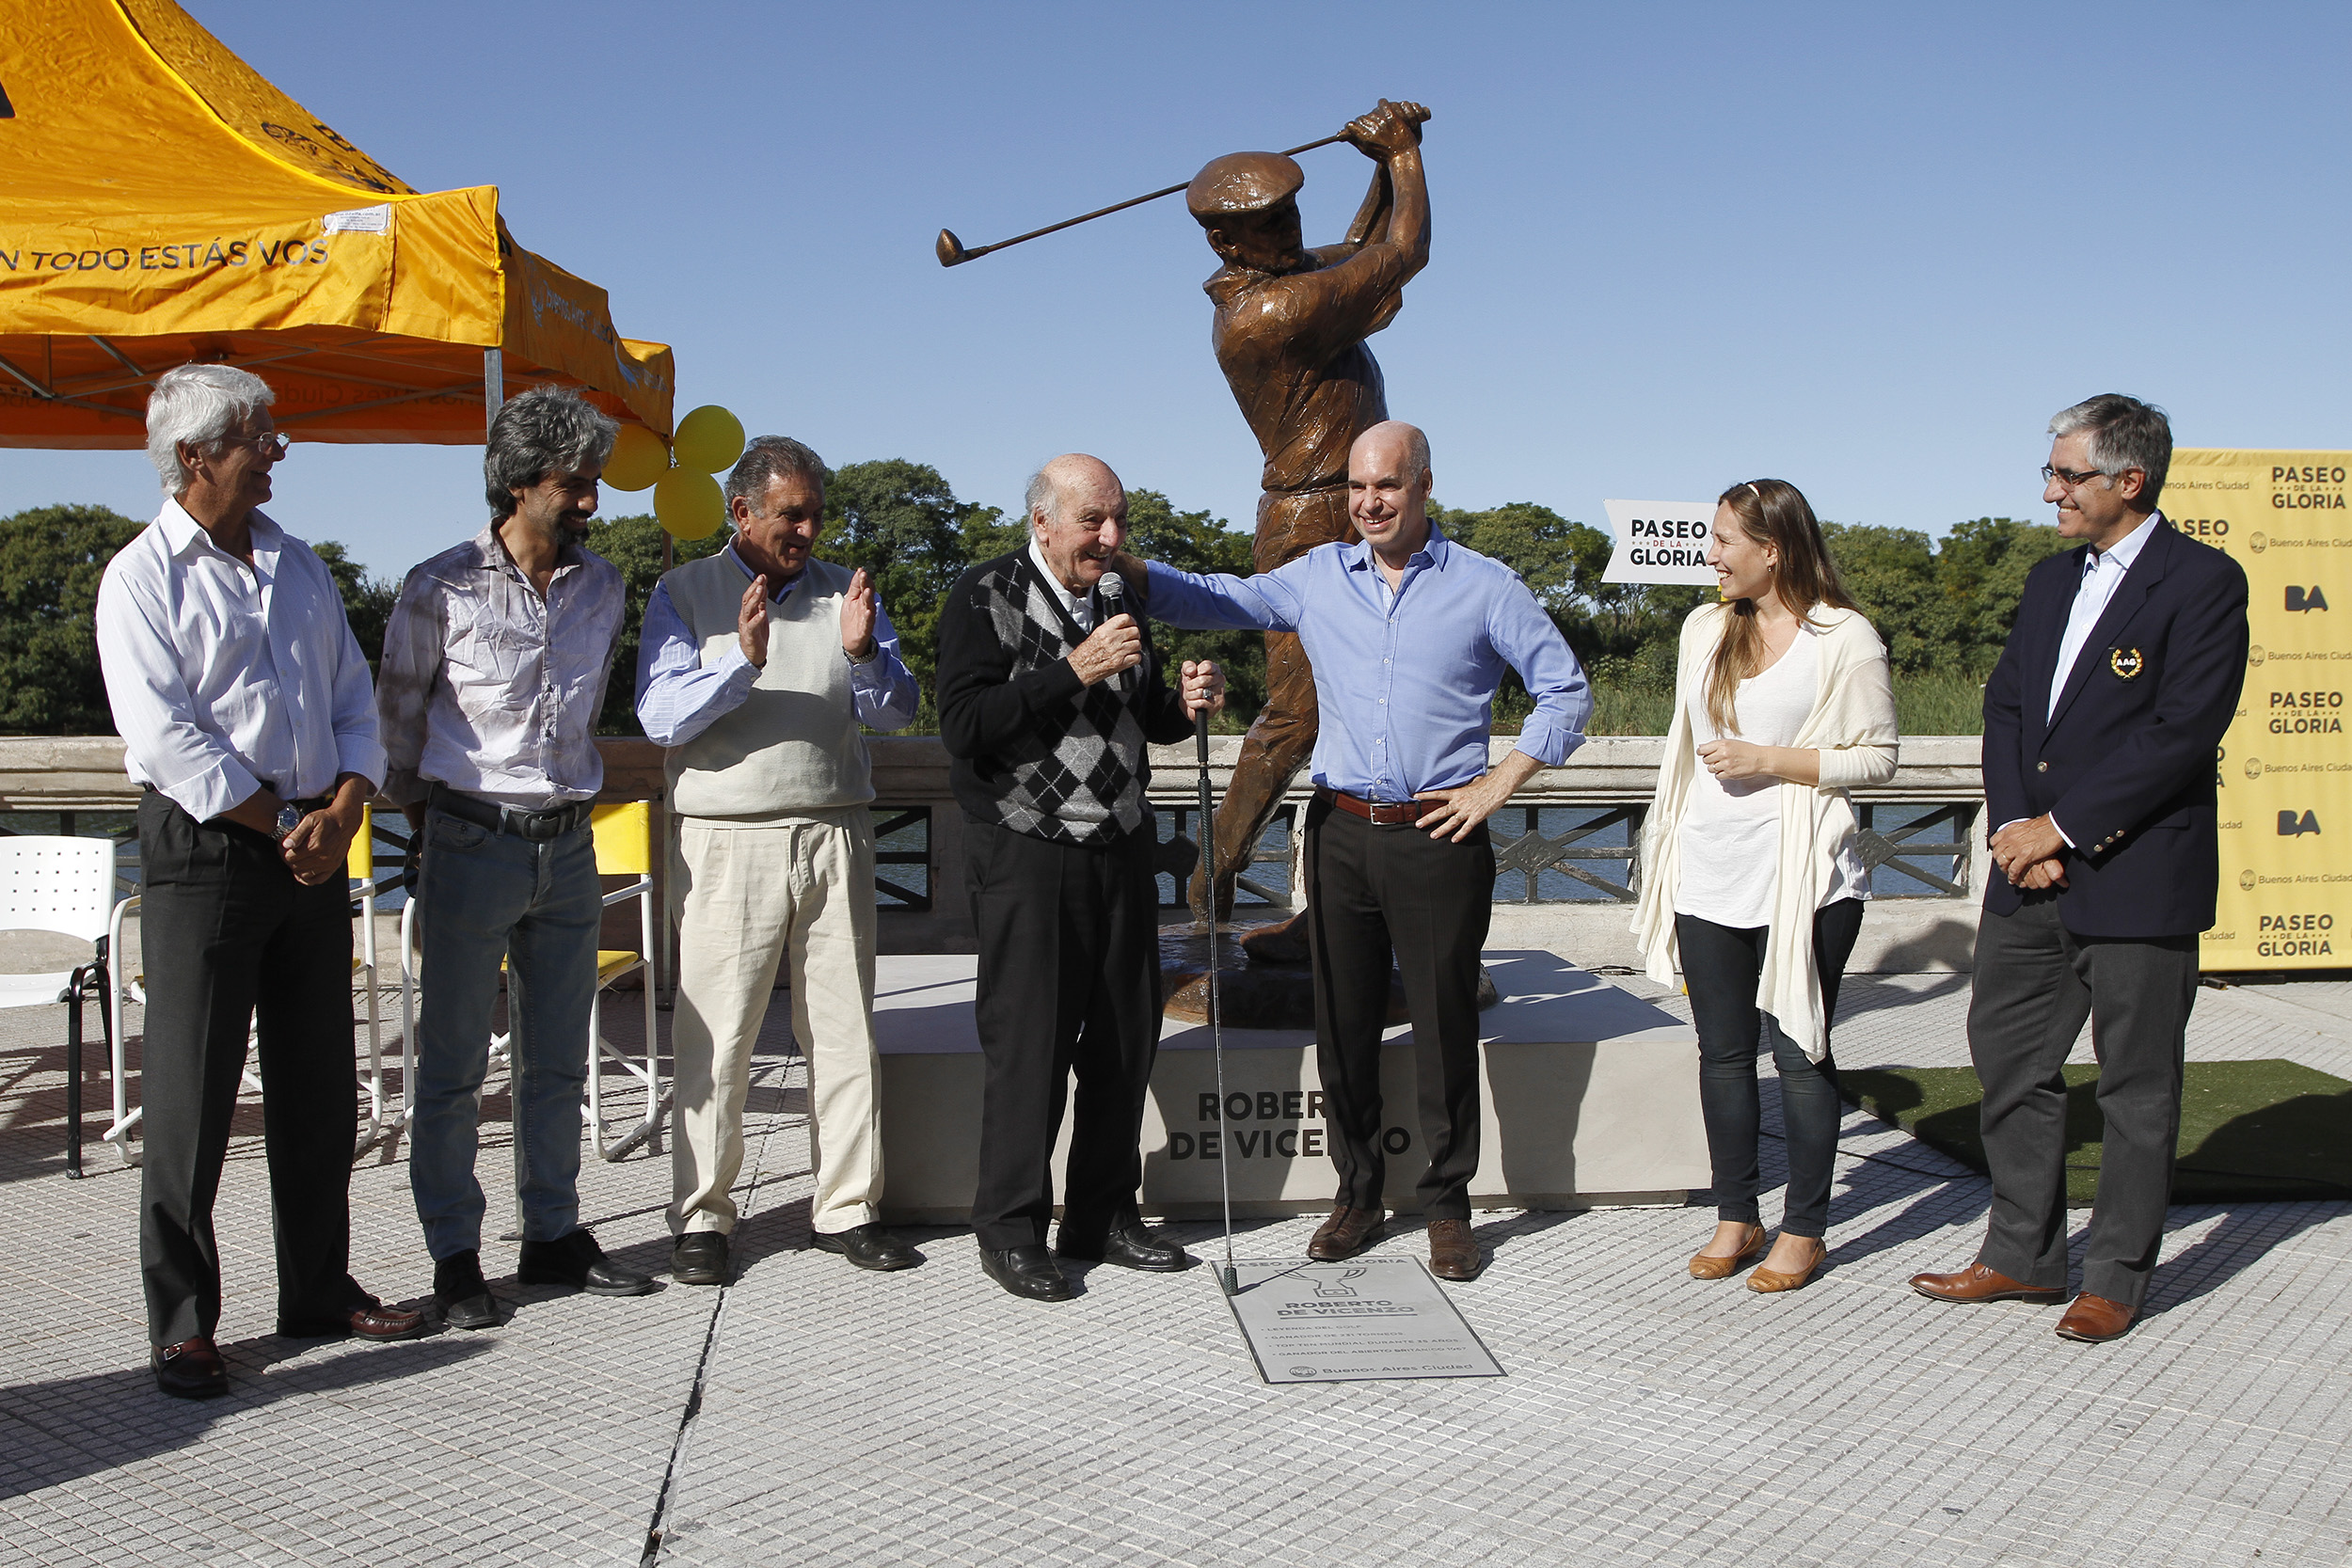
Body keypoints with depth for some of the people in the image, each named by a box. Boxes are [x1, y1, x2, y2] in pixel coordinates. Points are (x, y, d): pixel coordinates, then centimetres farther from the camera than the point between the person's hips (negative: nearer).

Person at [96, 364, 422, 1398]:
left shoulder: (299, 567, 14)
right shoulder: (142, 577, -4)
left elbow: (355, 703, 12)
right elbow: (164, 738, -14)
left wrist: (343, 808, -6)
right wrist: (281, 824, -13)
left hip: (312, 848, 6)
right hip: (201, 850, -6)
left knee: (319, 1084, 11)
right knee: (191, 1092, -2)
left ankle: (319, 1290, 23)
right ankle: (181, 1323, 8)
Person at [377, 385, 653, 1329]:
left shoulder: (601, 587, 6)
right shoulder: (442, 589, -8)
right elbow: (398, 709, 6)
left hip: (568, 846, 5)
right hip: (471, 843, -4)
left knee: (558, 1061, 11)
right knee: (453, 1064, 2)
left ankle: (553, 1235, 22)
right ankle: (454, 1257, 12)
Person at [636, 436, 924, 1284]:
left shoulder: (845, 590, 12)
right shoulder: (684, 593, 5)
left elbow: (898, 709, 5)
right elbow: (659, 715, -6)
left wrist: (863, 654, -15)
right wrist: (743, 660, -20)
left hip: (836, 835, 3)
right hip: (730, 841, -2)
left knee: (845, 1027, 5)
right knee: (715, 1037, -1)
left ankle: (847, 1207, 14)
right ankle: (701, 1217, 10)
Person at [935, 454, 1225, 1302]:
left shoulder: (1120, 596, 13)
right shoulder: (983, 598, -7)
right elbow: (964, 723, -18)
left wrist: (1184, 703, -1)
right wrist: (1074, 669, -23)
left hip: (1122, 849, 6)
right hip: (1027, 856, -6)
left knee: (1127, 1036, 8)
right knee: (1029, 1041, -4)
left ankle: (1103, 1215, 21)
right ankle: (1010, 1231, 10)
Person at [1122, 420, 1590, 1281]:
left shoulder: (1485, 586, 0)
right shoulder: (1318, 577, 8)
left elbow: (1566, 692, 3)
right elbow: (1215, 599, 6)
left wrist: (1496, 785, -4)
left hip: (1438, 838, -3)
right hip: (1340, 832, 3)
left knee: (1444, 1028, 3)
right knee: (1342, 1025, 8)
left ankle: (1448, 1205, 18)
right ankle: (1358, 1193, 23)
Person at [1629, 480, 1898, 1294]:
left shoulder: (1845, 638, -6)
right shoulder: (1705, 627, 12)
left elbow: (1877, 757, -5)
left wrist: (1771, 760, -15)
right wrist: (1665, 855, 20)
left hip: (1802, 881, -5)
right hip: (1709, 876, 5)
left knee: (1799, 1052, 2)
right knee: (1723, 1052, 9)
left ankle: (1804, 1229, 14)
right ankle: (1735, 1217, 21)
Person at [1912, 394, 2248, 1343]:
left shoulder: (2203, 581, -9)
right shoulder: (2051, 579, 14)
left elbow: (2183, 732, -17)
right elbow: (2004, 705, 11)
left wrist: (2061, 828, -16)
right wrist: (2012, 823, -5)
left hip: (2138, 881, -7)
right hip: (2032, 876, 7)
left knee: (2137, 1087, 6)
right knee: (2007, 1058, 12)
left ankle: (2118, 1276, 19)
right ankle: (2024, 1255, 26)